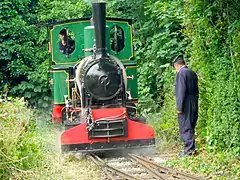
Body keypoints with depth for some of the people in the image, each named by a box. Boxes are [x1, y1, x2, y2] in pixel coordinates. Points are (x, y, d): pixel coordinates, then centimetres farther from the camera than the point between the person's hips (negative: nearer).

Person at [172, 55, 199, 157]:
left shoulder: (181, 73, -11)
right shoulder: (192, 73, 15)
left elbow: (181, 91, -18)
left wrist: (179, 107, -16)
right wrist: (194, 105, 19)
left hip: (186, 105, -9)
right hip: (194, 105, 9)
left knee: (185, 128, -5)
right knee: (190, 127, 14)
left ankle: (188, 150, -5)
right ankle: (191, 148, 19)